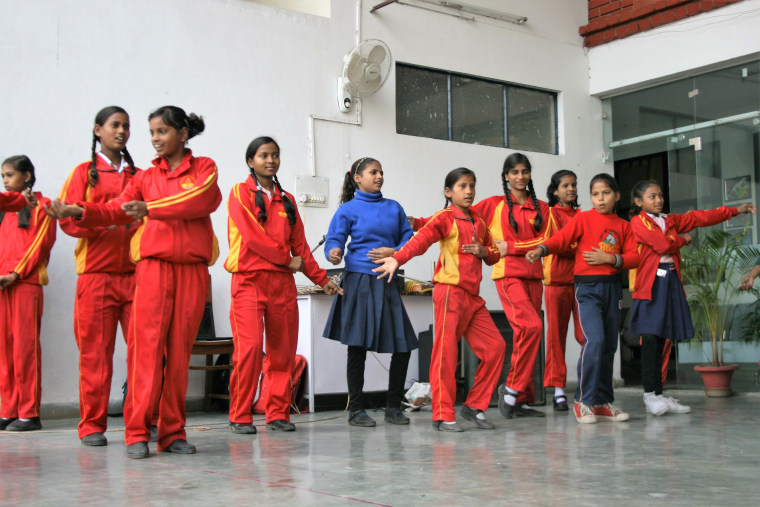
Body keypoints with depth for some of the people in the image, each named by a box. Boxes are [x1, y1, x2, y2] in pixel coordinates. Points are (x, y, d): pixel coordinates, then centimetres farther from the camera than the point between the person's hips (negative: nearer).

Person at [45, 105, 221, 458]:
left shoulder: (204, 168, 11)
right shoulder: (145, 177, 17)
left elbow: (202, 200, -9)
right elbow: (117, 210, 5)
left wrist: (151, 208, -16)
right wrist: (77, 211, -11)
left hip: (193, 269, -1)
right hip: (154, 265, 1)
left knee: (180, 350, 0)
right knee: (146, 344, -10)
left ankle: (173, 432, 6)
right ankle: (137, 433, -8)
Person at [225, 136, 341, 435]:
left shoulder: (287, 200, 19)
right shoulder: (240, 193, 3)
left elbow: (299, 244, 20)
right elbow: (252, 236, -8)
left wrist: (321, 278, 16)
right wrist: (287, 259, -4)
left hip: (283, 281, 5)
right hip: (249, 279, -5)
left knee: (282, 351, 3)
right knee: (250, 347, -14)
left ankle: (278, 414, 11)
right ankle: (240, 417, -5)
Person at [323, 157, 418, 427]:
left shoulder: (394, 208, 16)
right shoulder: (348, 209, 4)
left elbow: (409, 238, 13)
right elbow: (334, 239, -3)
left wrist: (394, 252, -7)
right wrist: (334, 252, -26)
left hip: (387, 283, 4)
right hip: (359, 280, -4)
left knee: (403, 344, 0)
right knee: (357, 345, -2)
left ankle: (393, 407, 15)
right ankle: (356, 409, 9)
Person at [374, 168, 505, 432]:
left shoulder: (478, 222, 19)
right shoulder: (445, 218, -3)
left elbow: (494, 254, 26)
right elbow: (421, 239, -20)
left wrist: (484, 251, 2)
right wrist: (397, 258, -37)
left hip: (473, 295, 7)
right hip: (450, 291, -7)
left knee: (495, 346, 5)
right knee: (446, 352, -8)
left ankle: (474, 405, 17)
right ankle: (443, 415, -1)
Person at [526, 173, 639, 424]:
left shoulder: (623, 226, 12)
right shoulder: (584, 218, 2)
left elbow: (634, 257, 6)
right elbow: (561, 237, -12)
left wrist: (610, 258, -11)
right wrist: (541, 249, -30)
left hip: (613, 286, 5)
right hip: (588, 286, -5)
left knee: (609, 345, 7)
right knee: (594, 340, -18)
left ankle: (603, 402, 17)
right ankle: (584, 401, -8)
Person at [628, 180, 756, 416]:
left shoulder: (670, 220, 20)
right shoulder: (638, 222, -3)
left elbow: (701, 218, 19)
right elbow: (662, 244, -14)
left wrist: (735, 210, 17)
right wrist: (683, 239, 5)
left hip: (671, 281, 7)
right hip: (650, 284, -7)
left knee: (661, 339, 7)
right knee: (650, 338, -11)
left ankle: (658, 394, 11)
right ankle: (649, 394, -8)